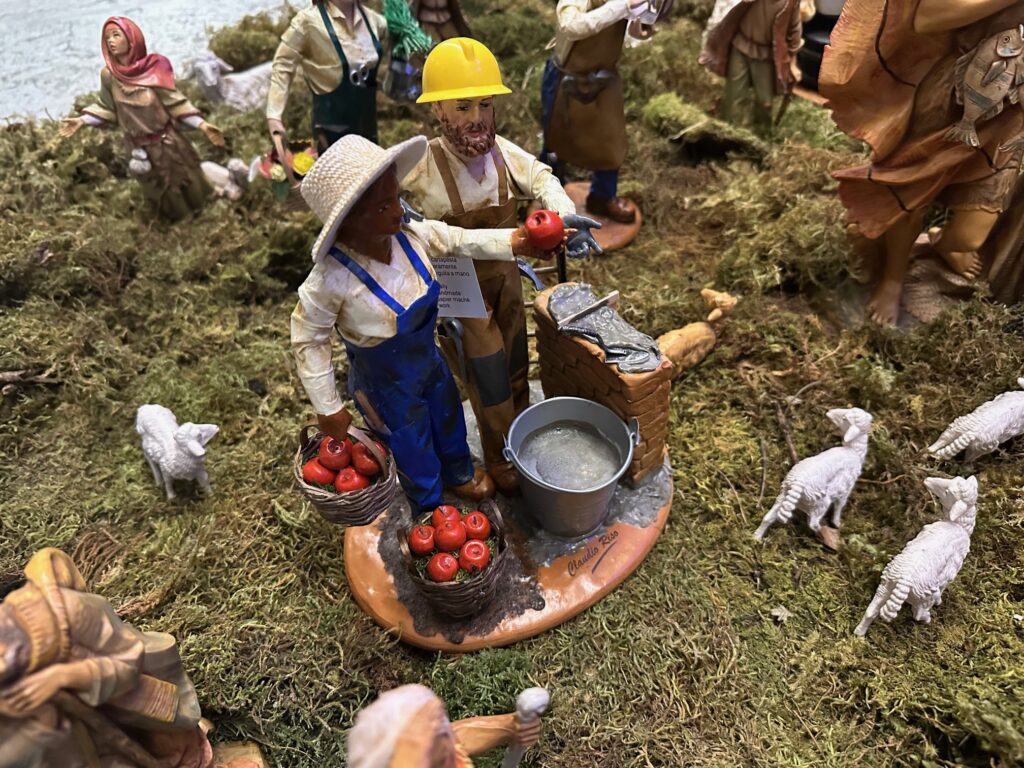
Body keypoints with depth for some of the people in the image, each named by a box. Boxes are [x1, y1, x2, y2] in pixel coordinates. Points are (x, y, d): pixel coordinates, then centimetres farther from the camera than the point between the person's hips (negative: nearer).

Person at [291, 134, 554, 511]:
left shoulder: (410, 233, -21)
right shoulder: (332, 278, -35)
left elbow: (461, 240, -4)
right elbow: (308, 339, -21)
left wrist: (512, 241, -19)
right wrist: (327, 407, -15)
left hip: (427, 358, 6)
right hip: (385, 384, -5)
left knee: (450, 421, 31)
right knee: (416, 456, 18)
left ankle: (460, 475, 65)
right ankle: (433, 514, 51)